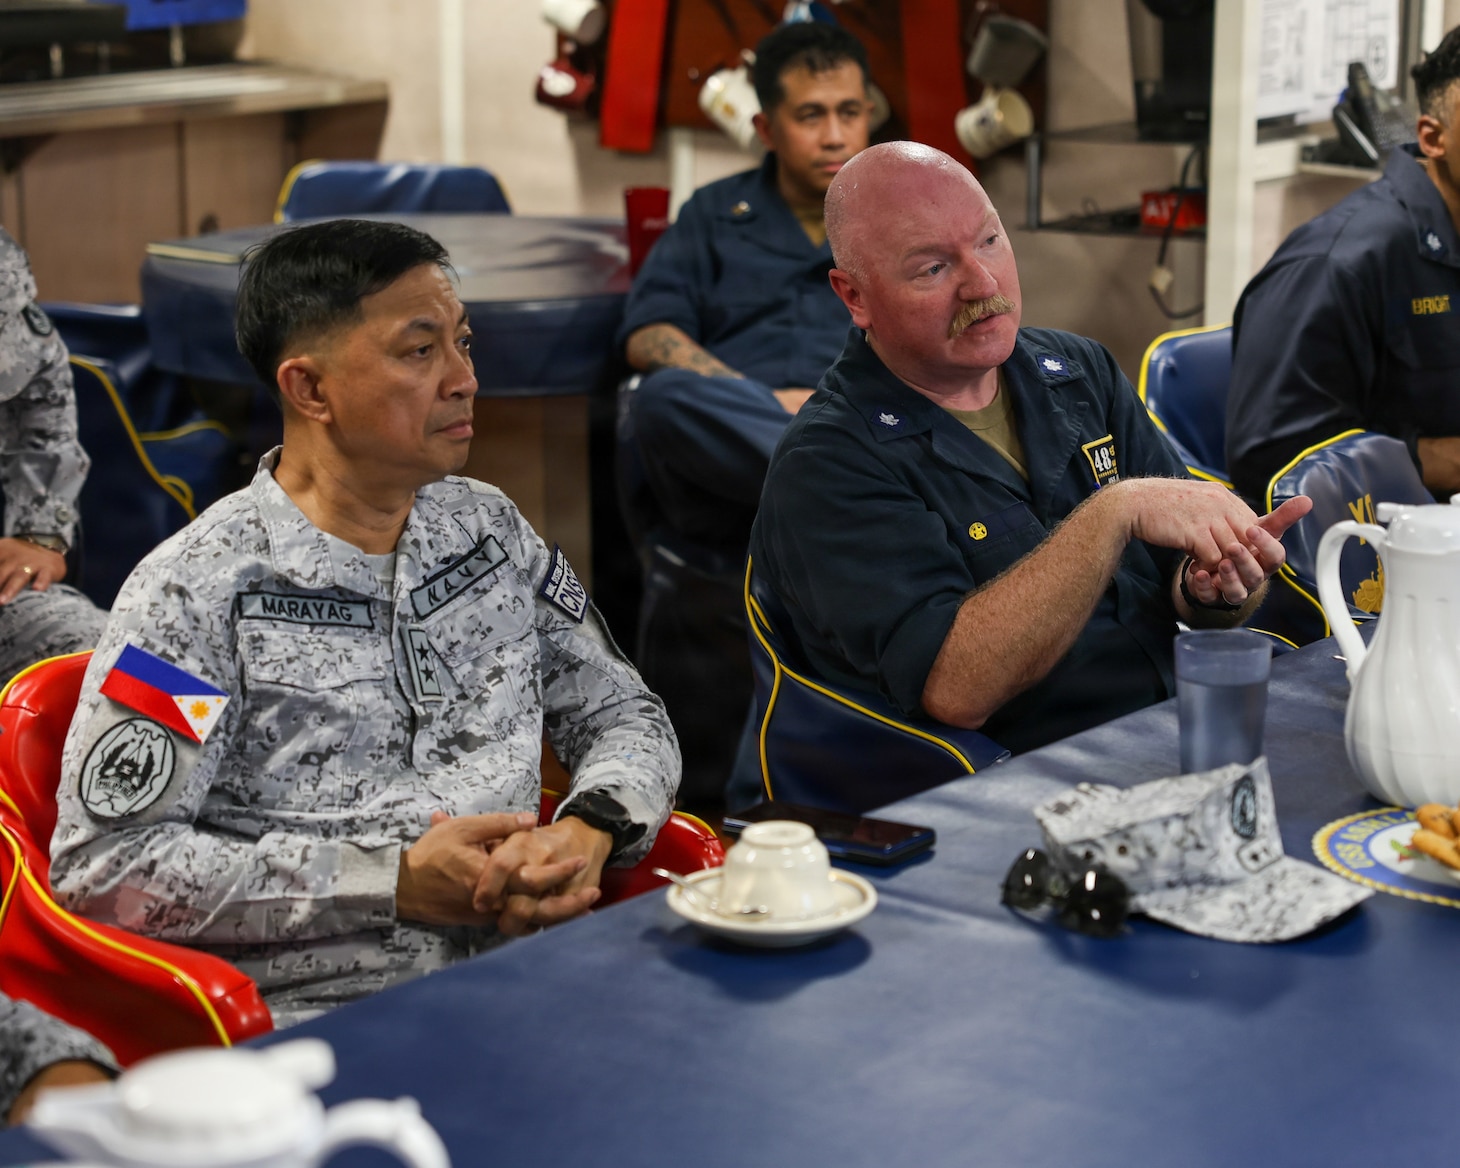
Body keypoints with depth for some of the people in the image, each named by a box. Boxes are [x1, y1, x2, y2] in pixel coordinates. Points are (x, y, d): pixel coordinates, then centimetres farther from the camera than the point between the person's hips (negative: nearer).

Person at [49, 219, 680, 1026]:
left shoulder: (489, 529, 14)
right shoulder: (196, 591, -6)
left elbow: (624, 715, 22)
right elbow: (103, 865, -9)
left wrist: (589, 831, -4)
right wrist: (394, 884, -13)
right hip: (314, 1019, -5)